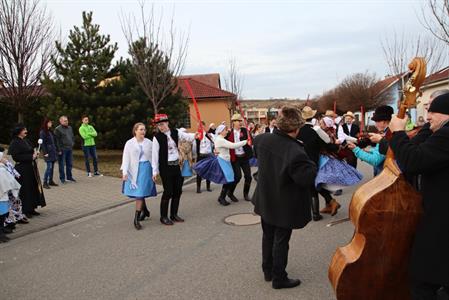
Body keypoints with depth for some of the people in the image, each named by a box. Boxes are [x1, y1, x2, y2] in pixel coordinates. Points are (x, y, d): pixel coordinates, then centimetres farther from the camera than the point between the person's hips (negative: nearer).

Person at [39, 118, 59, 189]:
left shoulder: (50, 131, 15)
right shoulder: (42, 132, -7)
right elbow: (43, 143, -12)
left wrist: (57, 150, 13)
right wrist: (45, 152, -16)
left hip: (53, 152, 8)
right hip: (48, 152, -8)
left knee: (52, 167, 10)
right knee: (49, 167, -11)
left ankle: (50, 181, 18)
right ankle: (45, 183, -5)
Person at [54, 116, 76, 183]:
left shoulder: (70, 128, 14)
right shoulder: (58, 129, -8)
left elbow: (73, 137, 23)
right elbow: (57, 140, -11)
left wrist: (72, 144, 10)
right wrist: (59, 150, -14)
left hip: (70, 149, 6)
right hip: (62, 150, -6)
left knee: (69, 164, 11)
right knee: (62, 164, 2)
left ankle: (69, 177, 22)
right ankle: (62, 178, 10)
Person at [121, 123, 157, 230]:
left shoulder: (149, 143, 2)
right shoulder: (129, 143, 1)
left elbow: (153, 157, 5)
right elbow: (126, 158, 0)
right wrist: (124, 172, -8)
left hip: (146, 169, -1)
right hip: (133, 171, 1)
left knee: (140, 194, -6)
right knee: (137, 193, 10)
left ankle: (136, 219, -2)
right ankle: (145, 211, 35)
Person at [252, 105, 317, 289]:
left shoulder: (263, 139, -9)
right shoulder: (295, 151, -32)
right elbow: (308, 178, -28)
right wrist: (311, 164, -10)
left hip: (265, 201, 7)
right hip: (285, 206, -6)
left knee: (268, 236, 22)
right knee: (281, 241, 9)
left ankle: (268, 271, 38)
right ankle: (279, 278, 24)